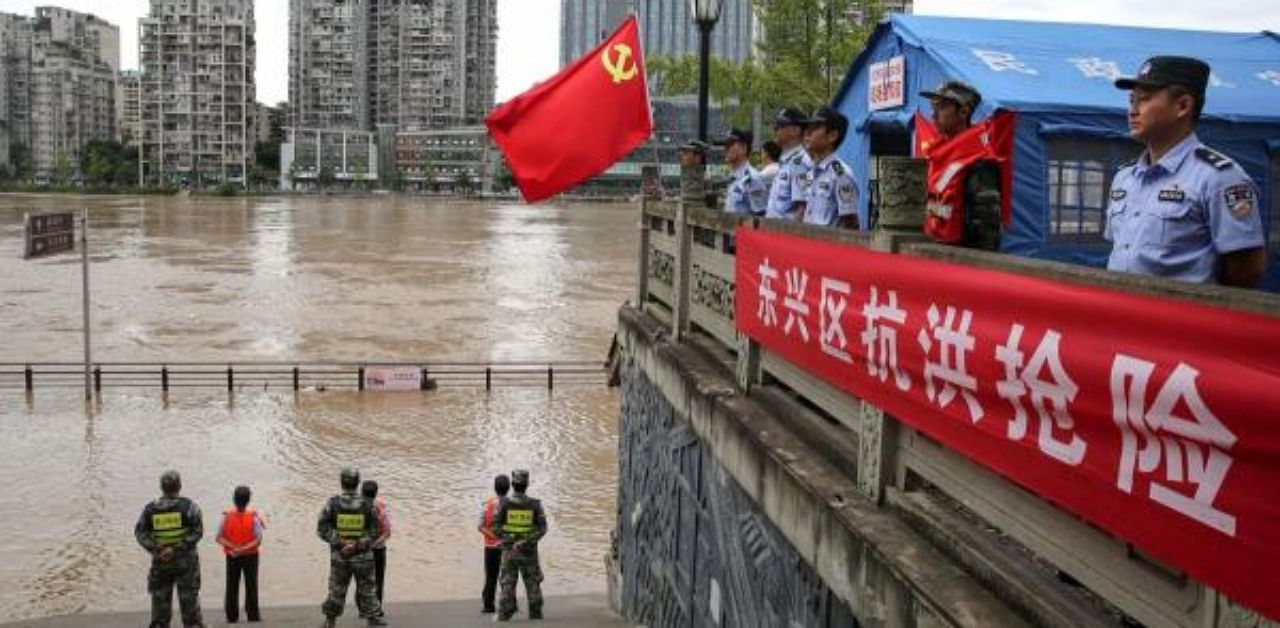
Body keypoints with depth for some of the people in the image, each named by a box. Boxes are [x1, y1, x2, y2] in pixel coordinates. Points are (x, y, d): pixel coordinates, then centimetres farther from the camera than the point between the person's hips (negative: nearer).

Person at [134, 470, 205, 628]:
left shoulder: (150, 509, 1)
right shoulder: (188, 507, -7)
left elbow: (140, 533, -7)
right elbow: (197, 531, -16)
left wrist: (156, 549, -13)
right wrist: (177, 549, -17)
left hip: (160, 563, 2)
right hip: (186, 562, -2)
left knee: (160, 602, 10)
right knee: (190, 601, 5)